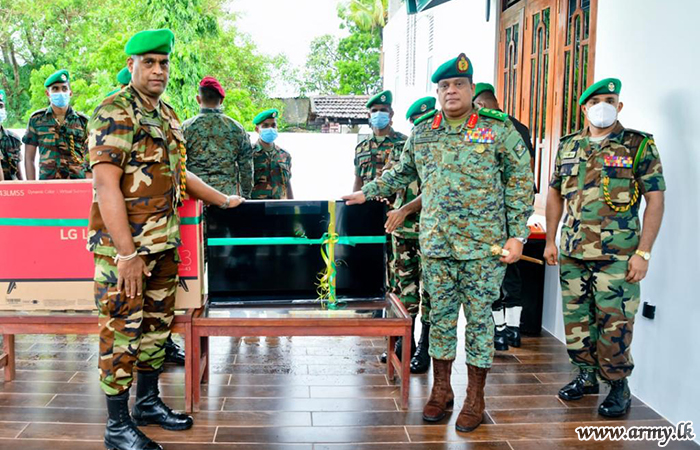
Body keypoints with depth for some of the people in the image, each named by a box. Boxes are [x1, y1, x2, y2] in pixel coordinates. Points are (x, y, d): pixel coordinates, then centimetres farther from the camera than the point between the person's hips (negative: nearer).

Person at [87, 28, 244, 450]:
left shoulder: (167, 115, 14)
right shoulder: (113, 114, -12)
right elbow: (106, 185, -19)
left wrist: (223, 200, 28)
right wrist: (126, 253, -23)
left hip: (164, 243, 8)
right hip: (125, 246, -8)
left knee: (157, 323, 16)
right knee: (122, 330, 0)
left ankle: (148, 402, 33)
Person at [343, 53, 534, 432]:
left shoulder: (499, 129, -2)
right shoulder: (421, 134, 10)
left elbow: (520, 183, -2)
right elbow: (401, 173, 26)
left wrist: (516, 235, -7)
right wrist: (367, 192, 24)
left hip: (484, 244, -3)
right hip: (436, 244, 3)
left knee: (478, 316, 4)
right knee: (440, 315, 10)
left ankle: (475, 397, 18)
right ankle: (441, 389, 25)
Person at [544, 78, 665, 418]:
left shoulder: (639, 145, -3)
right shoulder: (568, 146, 9)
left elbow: (655, 199, -5)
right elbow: (555, 194, 17)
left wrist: (644, 252, -12)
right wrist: (550, 240, 12)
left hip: (617, 255, -4)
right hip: (572, 251, 5)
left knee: (614, 323, -1)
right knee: (576, 318, 12)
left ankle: (618, 386, 17)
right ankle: (586, 376, 30)